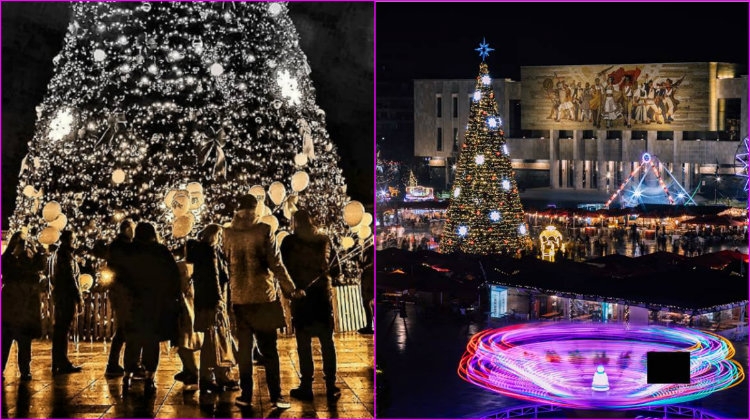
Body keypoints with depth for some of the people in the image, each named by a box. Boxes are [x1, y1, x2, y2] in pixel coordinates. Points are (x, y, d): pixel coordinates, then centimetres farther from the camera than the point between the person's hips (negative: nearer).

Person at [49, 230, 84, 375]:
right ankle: (63, 364, -5)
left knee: (59, 330, 14)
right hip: (67, 297, -10)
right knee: (63, 330, -7)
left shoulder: (56, 254, 16)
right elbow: (71, 278, -18)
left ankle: (58, 363, 20)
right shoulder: (66, 255, -14)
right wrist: (79, 298, -15)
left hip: (58, 295, 10)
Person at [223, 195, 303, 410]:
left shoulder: (228, 233, -1)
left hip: (238, 298, 2)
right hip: (263, 296, -2)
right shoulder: (263, 230, -9)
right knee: (269, 349, 5)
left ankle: (246, 395, 10)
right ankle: (276, 396, 2)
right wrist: (290, 289, -7)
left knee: (244, 348, 11)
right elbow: (275, 264, -12)